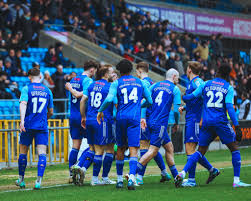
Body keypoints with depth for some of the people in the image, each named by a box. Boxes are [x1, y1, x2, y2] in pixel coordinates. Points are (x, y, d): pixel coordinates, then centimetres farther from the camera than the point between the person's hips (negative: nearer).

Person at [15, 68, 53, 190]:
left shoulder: (26, 89, 0)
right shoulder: (47, 91, 11)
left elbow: (23, 104, -18)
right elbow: (50, 112, 17)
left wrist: (22, 121, -27)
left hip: (28, 125, -1)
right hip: (42, 127, 1)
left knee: (23, 152, 14)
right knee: (42, 153, -4)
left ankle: (21, 180, 22)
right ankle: (38, 181, -19)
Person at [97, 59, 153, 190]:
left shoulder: (116, 83, 3)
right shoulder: (140, 82, 12)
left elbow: (109, 99, -12)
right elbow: (150, 101, 17)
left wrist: (100, 111, 4)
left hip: (121, 117, 0)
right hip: (134, 118, 0)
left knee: (120, 148, 14)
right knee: (133, 149, -7)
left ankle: (119, 179, 18)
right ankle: (131, 178, -26)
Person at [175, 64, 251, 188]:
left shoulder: (206, 84, 9)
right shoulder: (228, 88, 0)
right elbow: (229, 107, -10)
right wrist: (237, 126, -10)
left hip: (206, 122, 4)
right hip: (221, 122, -3)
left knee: (201, 150, 12)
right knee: (234, 149, 7)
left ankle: (182, 173, -4)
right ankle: (236, 180, 0)